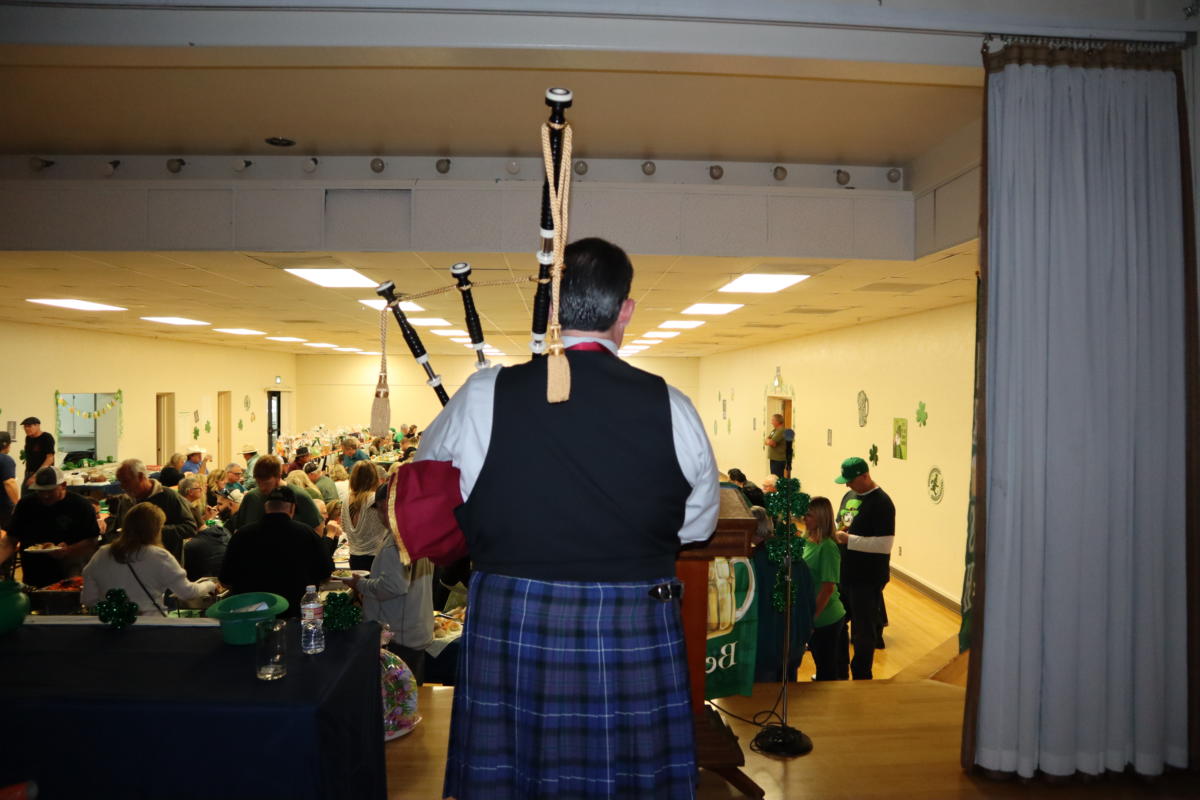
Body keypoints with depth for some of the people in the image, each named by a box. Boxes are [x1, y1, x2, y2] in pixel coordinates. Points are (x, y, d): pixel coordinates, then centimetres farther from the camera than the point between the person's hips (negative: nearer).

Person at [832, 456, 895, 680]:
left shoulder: (881, 502, -17)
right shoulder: (849, 496, 8)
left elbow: (884, 544, -23)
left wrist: (848, 539, -22)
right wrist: (836, 532, 0)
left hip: (867, 579, -8)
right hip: (844, 574, 8)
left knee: (862, 632, 6)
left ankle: (861, 677, 23)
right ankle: (839, 672, 37)